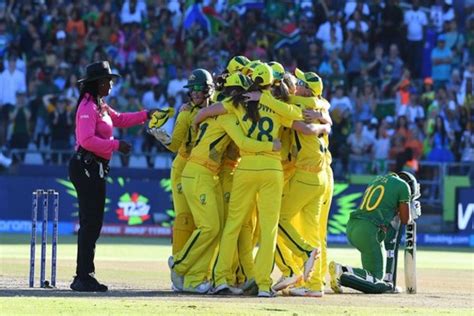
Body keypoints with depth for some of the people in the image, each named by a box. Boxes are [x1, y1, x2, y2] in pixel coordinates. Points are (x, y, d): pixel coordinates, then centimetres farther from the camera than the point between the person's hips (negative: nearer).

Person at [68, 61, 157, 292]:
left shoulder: (100, 106, 17)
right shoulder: (88, 107, -14)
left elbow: (120, 119, 30)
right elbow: (87, 140, -25)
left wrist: (147, 115, 21)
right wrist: (116, 145, -19)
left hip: (95, 169, 11)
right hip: (86, 167, -11)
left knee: (93, 224, 11)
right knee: (90, 223, -10)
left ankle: (85, 276, 15)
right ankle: (83, 278, -10)